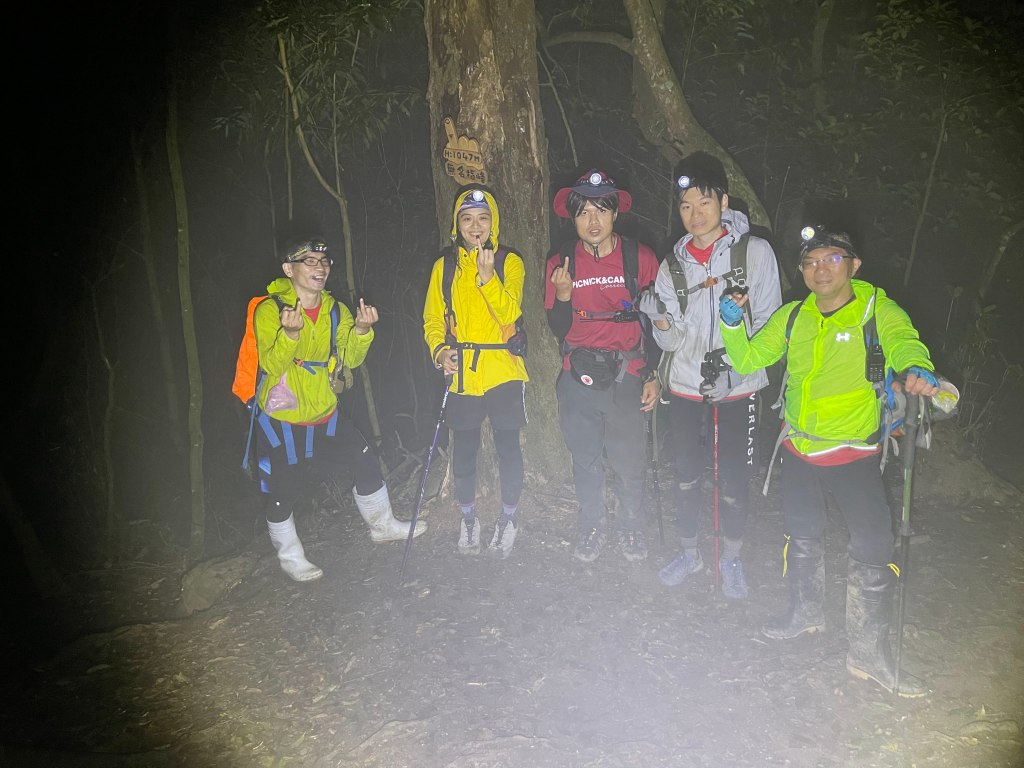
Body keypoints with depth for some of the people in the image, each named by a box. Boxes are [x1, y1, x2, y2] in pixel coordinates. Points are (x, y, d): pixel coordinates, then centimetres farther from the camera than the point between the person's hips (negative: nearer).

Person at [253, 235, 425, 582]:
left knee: (367, 462, 9)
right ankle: (290, 556, 25)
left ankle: (383, 525, 32)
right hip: (281, 417, -5)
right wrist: (291, 333, -41)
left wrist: (361, 330, -25)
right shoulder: (270, 310, -14)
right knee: (282, 491, 2)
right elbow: (271, 365, -23)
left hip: (325, 412, 5)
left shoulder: (335, 310, 2)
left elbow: (351, 359, -6)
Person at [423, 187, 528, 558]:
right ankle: (468, 519, 30)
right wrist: (440, 352, -10)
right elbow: (433, 319, 7)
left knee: (508, 447, 4)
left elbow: (509, 314, -13)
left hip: (503, 372, -2)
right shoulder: (445, 265, 7)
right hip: (461, 374, 2)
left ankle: (508, 518, 25)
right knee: (464, 450, 10)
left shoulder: (509, 262, 1)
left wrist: (487, 276, -25)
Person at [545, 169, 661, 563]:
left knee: (628, 461, 6)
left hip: (626, 375, -1)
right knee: (585, 460, 13)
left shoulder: (640, 258, -3)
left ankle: (631, 527, 30)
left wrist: (654, 375, 3)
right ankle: (592, 526, 33)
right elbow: (559, 330, 3)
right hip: (578, 378, 2)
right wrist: (563, 296, -15)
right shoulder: (560, 263, 1)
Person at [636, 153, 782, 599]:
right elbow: (672, 341, 0)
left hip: (738, 386, -2)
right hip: (686, 386, 3)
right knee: (686, 475, 12)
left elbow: (768, 323, -5)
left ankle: (731, 560, 27)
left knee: (734, 479, 6)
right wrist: (663, 323, -22)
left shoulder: (755, 251, -5)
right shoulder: (673, 265, 4)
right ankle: (690, 553, 32)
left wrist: (732, 354, -19)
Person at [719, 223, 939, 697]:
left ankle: (868, 653, 13)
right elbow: (747, 360, 5)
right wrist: (732, 320, -13)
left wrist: (917, 369, -52)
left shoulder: (879, 311, -10)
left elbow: (904, 342, -29)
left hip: (853, 453, -4)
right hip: (798, 448, 4)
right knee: (801, 536, 18)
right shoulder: (792, 317, 2)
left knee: (873, 551, -5)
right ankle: (806, 610, 43)